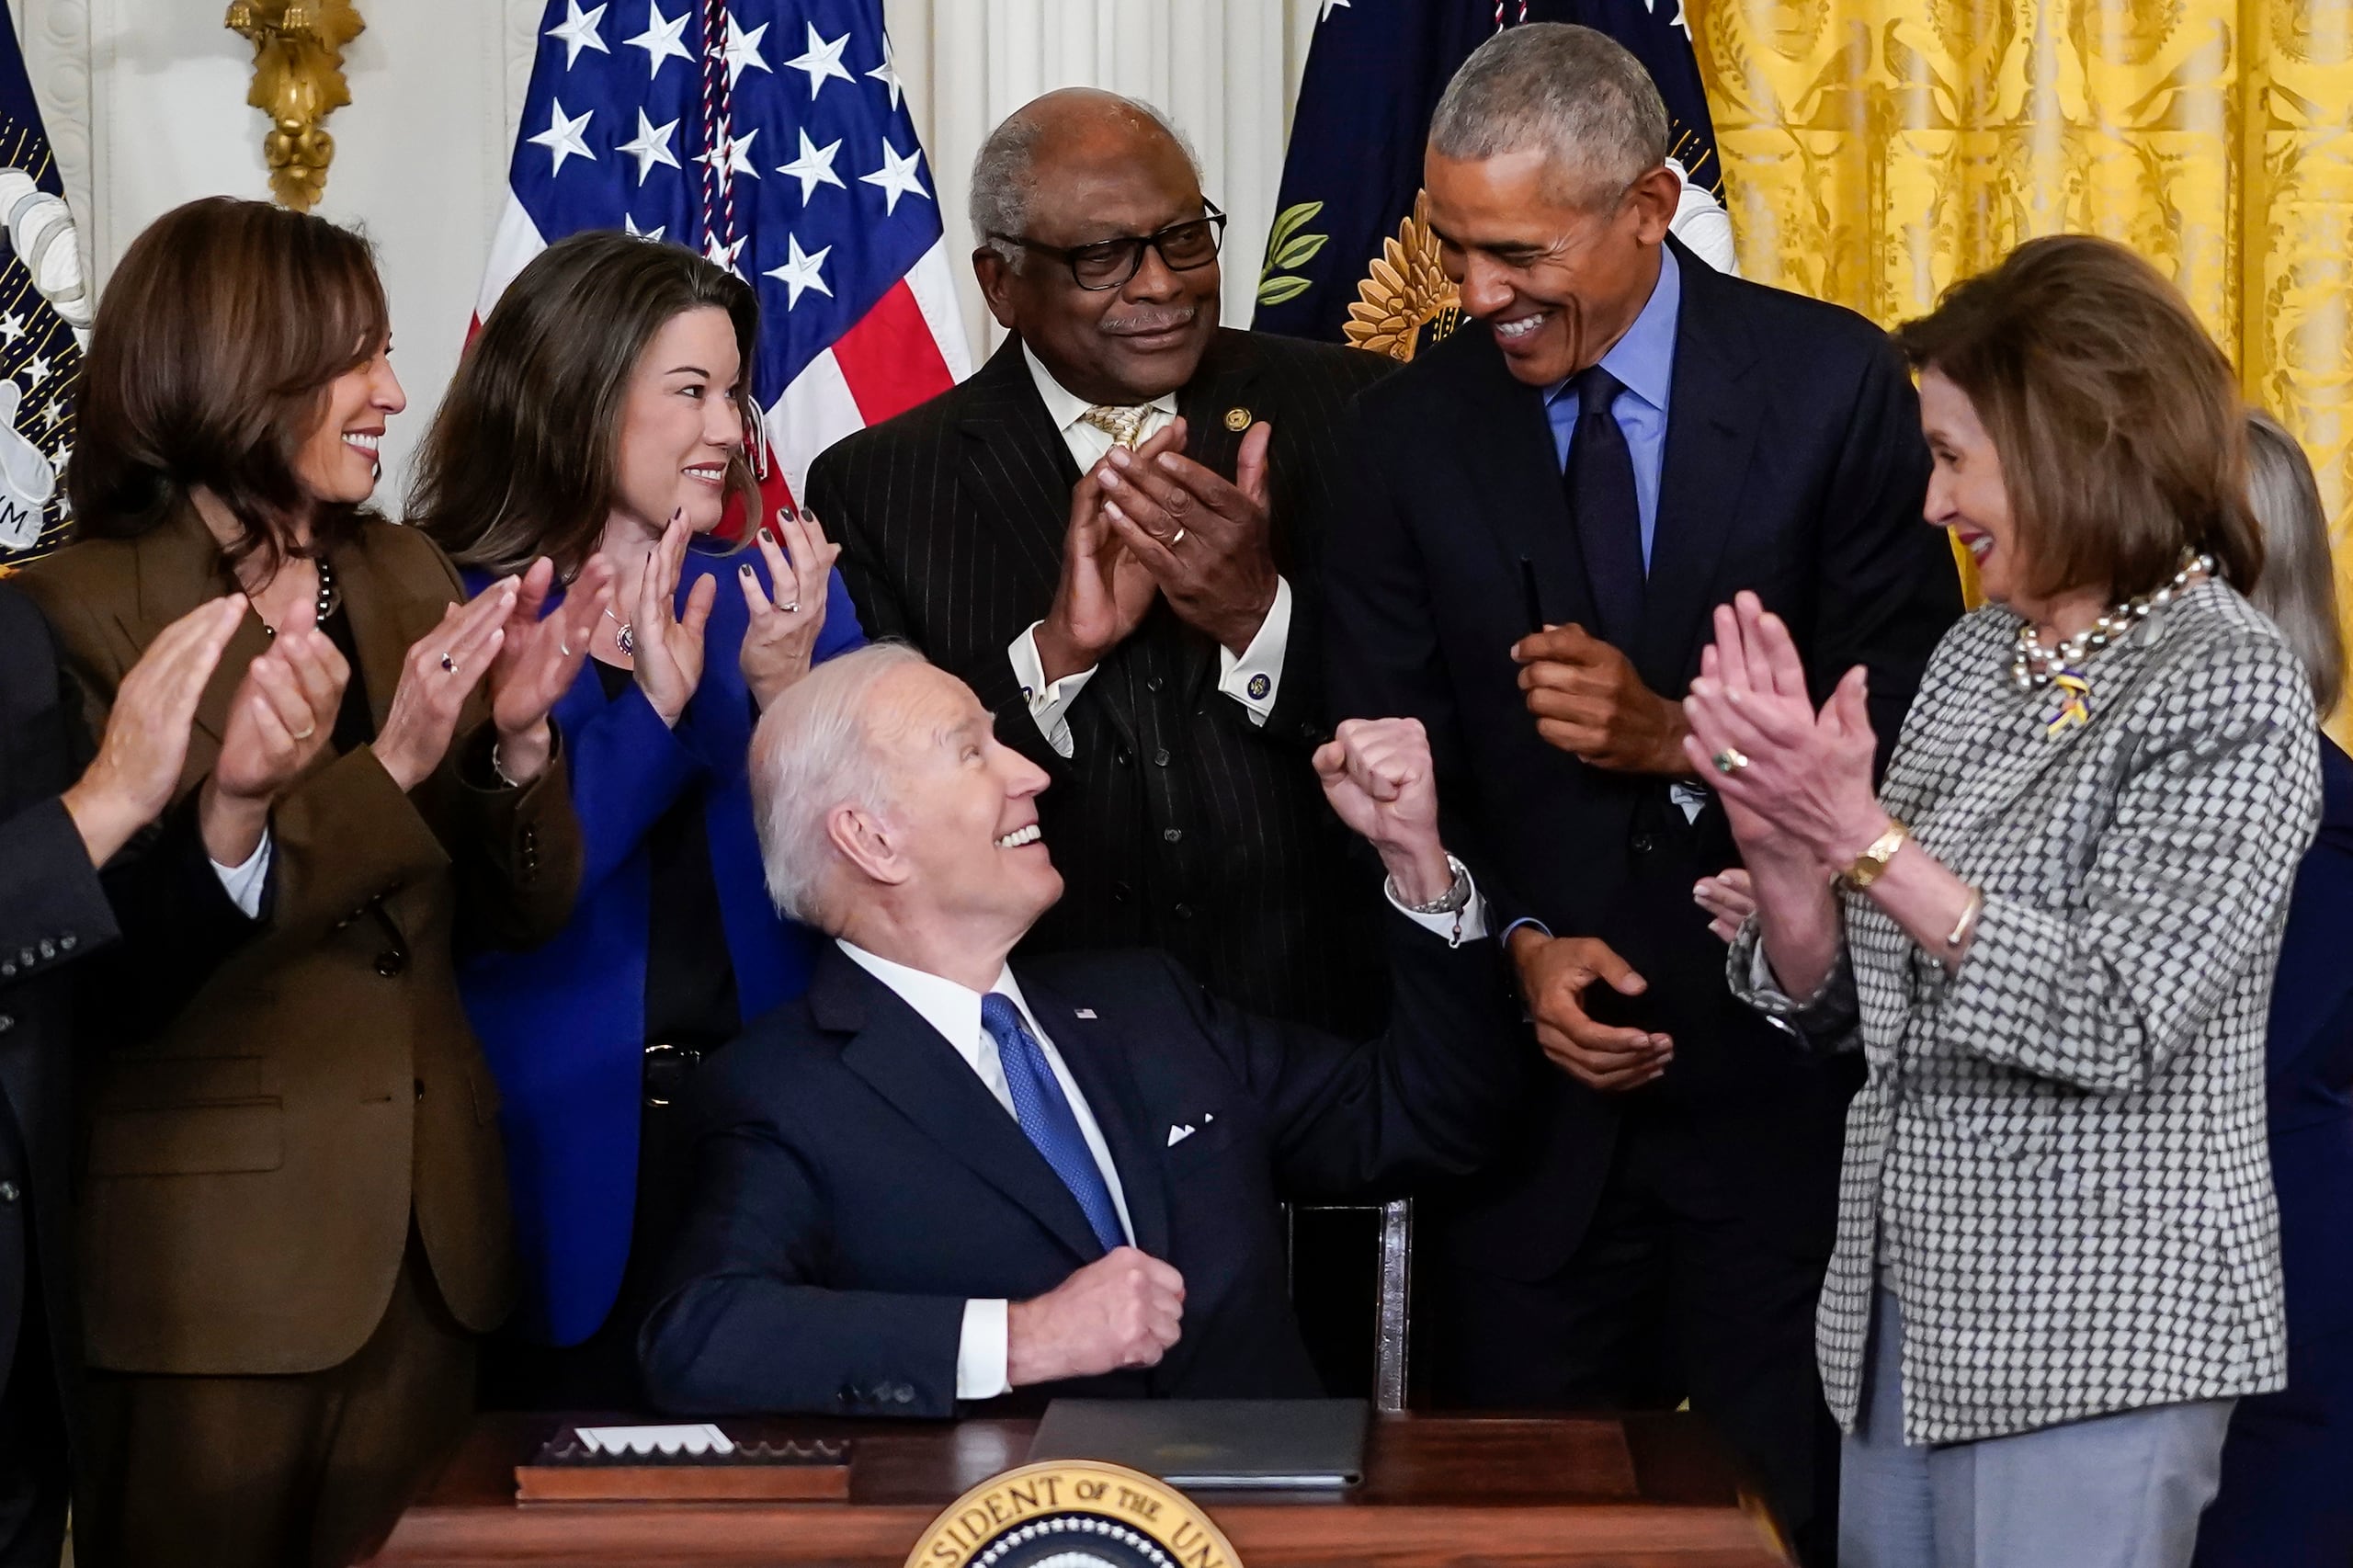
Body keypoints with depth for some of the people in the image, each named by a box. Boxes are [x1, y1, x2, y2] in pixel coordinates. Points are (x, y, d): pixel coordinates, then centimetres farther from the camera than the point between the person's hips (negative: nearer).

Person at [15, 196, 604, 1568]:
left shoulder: (409, 579, 8)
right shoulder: (76, 614, -10)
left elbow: (524, 911, 8)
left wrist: (516, 734, -11)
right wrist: (388, 768, -24)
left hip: (427, 1236, 6)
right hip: (215, 1251, -5)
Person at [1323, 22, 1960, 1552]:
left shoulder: (1835, 385, -5)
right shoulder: (1414, 428, 2)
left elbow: (1915, 717, -5)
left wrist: (1684, 738, -20)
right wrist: (1518, 948, -13)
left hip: (1788, 1079, -2)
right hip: (1528, 1084, 2)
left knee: (1791, 1515, 5)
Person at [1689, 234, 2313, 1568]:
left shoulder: (2229, 688, -11)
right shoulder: (1976, 658, 9)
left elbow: (2111, 1026, -20)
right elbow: (1838, 1009, 10)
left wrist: (1864, 836, -21)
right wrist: (1780, 842, -9)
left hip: (2093, 1341, -7)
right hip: (1906, 1311, 7)